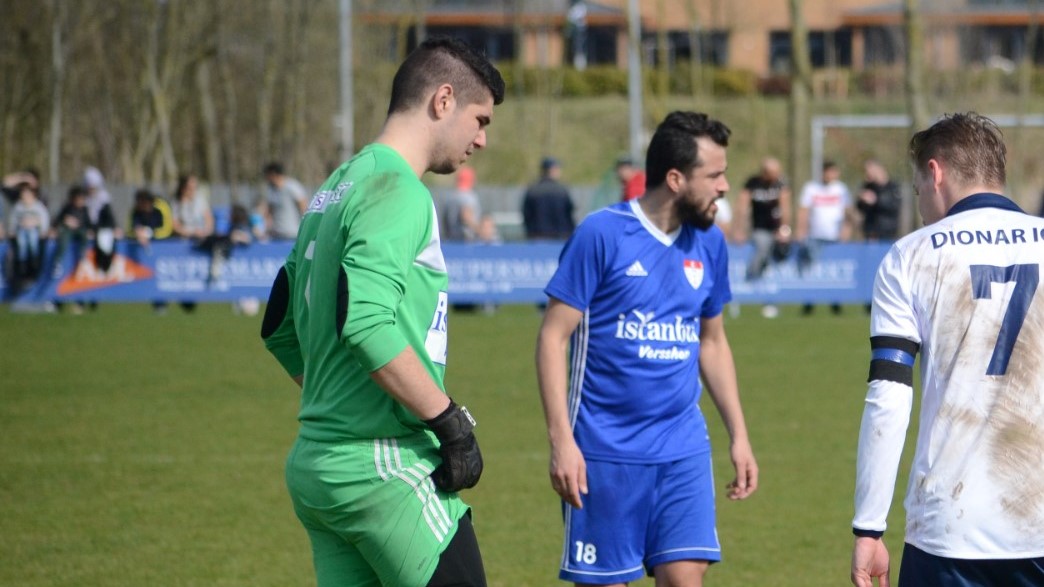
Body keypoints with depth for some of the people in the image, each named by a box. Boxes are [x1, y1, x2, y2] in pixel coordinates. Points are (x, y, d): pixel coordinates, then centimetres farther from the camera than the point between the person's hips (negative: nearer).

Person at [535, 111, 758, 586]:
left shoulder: (709, 243, 8)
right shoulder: (601, 235, -9)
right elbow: (554, 337, -9)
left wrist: (738, 434, 16)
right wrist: (561, 441, -15)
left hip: (684, 448, 4)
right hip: (606, 451, -4)